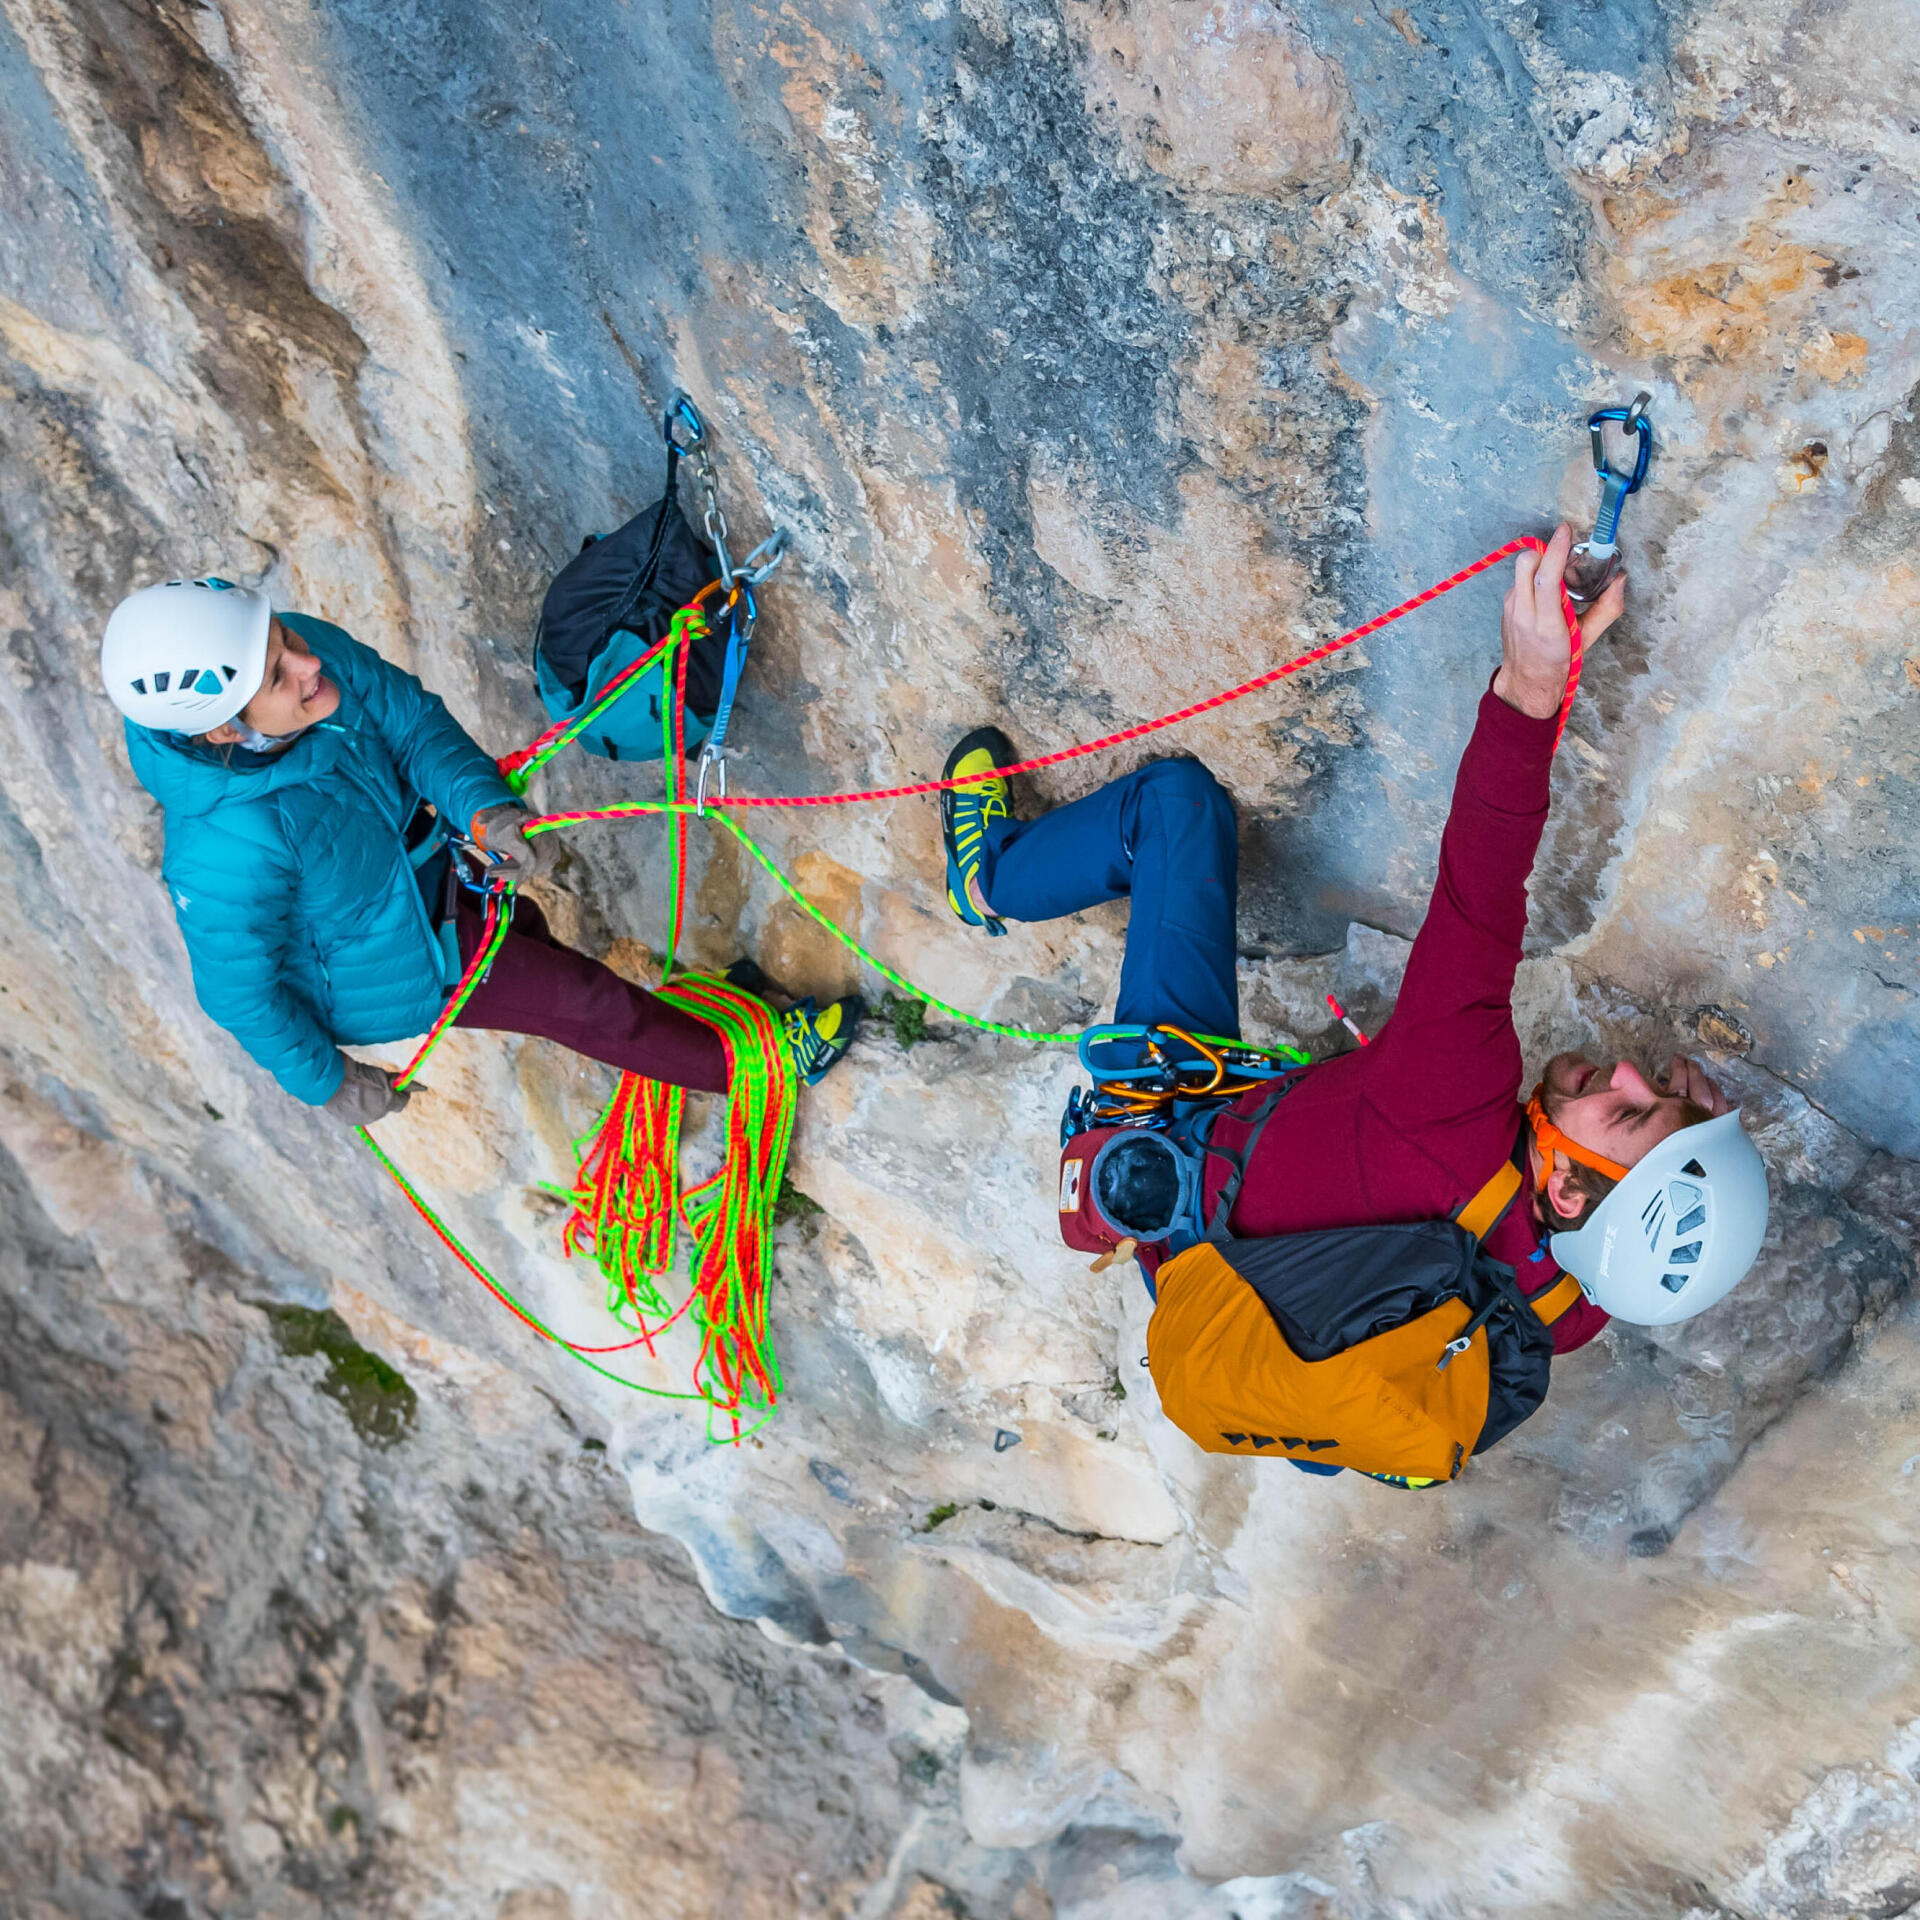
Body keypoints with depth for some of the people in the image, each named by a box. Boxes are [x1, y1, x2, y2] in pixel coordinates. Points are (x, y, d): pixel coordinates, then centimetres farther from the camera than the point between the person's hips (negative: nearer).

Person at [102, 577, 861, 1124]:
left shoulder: (308, 647, -28)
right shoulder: (229, 850, -43)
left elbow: (410, 719, -15)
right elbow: (240, 990, -27)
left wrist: (484, 808, -33)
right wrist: (326, 1083, -11)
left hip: (407, 861, 7)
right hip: (382, 965, -6)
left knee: (519, 925, 32)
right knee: (585, 997, 5)